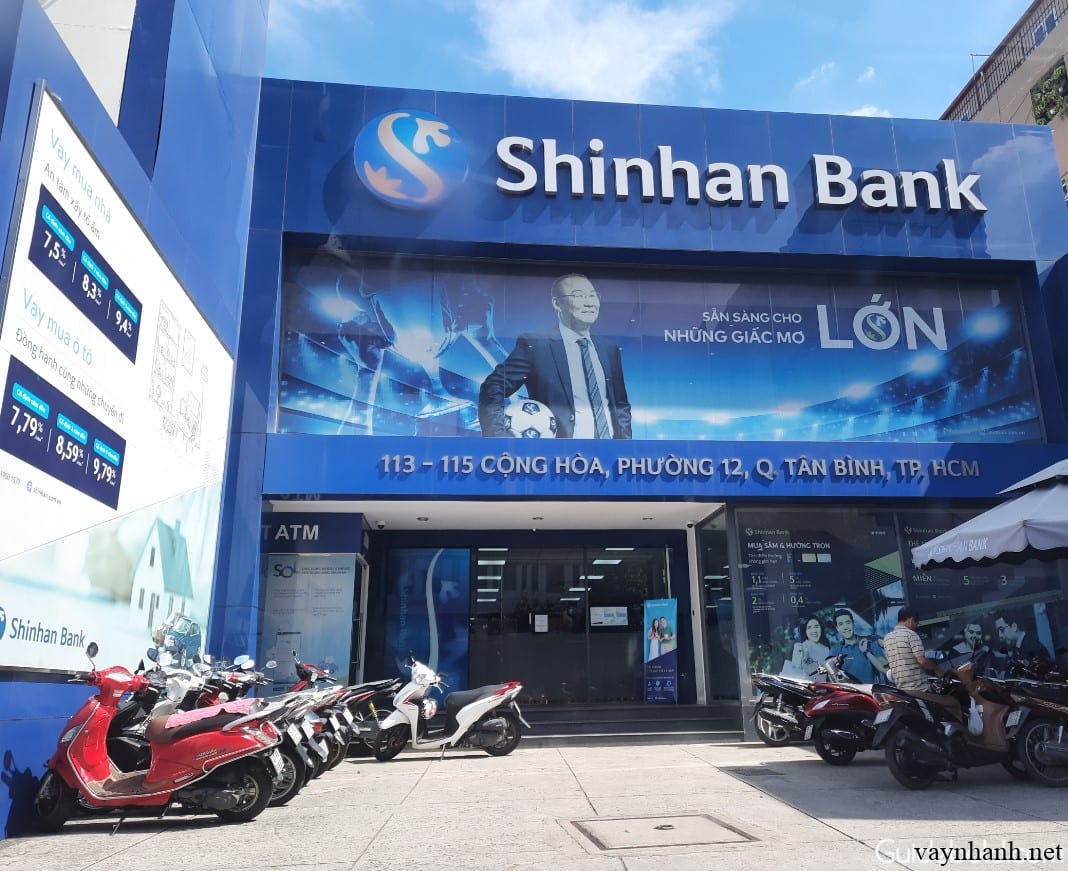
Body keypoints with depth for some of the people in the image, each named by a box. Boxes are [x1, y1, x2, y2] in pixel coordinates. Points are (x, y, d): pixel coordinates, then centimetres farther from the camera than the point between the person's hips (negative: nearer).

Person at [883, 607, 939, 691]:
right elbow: (922, 660, -15)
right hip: (918, 687, -7)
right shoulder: (911, 634, -10)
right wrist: (936, 668, 2)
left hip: (900, 688, 7)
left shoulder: (887, 638, 11)